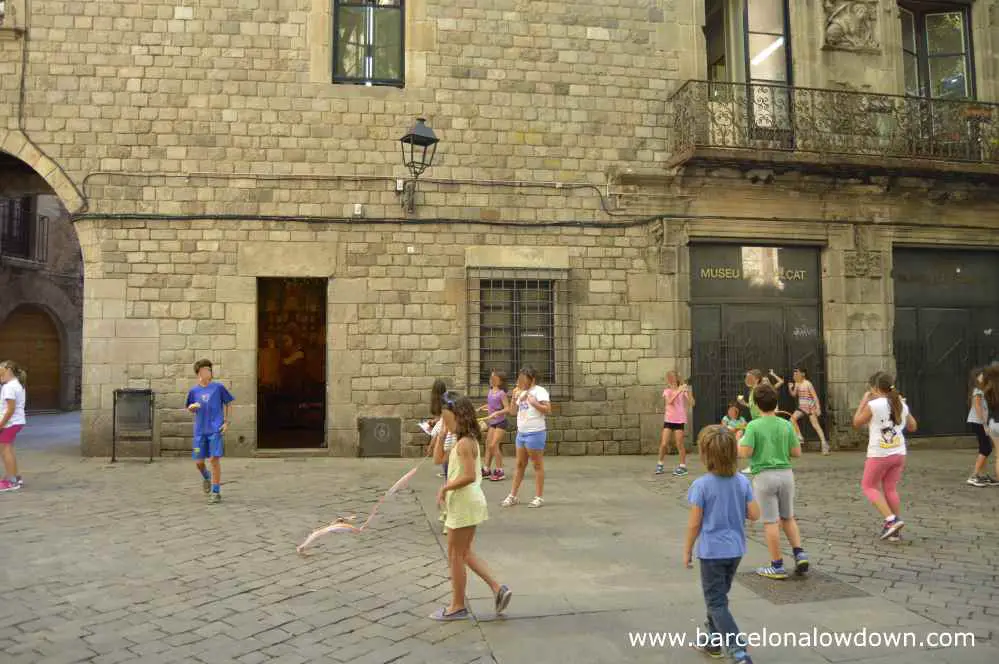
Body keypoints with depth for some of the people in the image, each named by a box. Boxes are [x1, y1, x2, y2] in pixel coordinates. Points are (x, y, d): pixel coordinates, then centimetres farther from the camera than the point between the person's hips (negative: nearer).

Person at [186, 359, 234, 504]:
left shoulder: (218, 387, -1)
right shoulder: (194, 391, 6)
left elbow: (228, 404, 7)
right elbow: (190, 409, 17)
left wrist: (227, 422, -1)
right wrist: (193, 406, -7)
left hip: (216, 430, -3)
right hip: (200, 431, 3)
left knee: (214, 459, -7)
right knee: (198, 461, 5)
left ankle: (216, 492, 3)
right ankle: (206, 477, 39)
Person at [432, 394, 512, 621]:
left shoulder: (464, 443, -19)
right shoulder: (470, 440, 11)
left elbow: (469, 476, -27)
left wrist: (445, 488, -19)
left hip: (464, 504, -10)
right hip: (468, 502, 10)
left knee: (456, 555, 4)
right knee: (464, 553, 18)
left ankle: (458, 606, 16)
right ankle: (497, 588, 15)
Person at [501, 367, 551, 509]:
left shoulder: (539, 391, -10)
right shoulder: (521, 392, 15)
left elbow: (548, 410, -19)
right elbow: (512, 411, 14)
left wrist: (533, 402, -23)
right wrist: (514, 398, 0)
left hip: (535, 433, -8)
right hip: (521, 433, 8)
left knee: (537, 465, 1)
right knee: (520, 465, 12)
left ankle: (539, 497, 8)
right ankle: (512, 496, 16)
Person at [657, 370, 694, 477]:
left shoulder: (683, 390, -3)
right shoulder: (667, 391, 3)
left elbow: (692, 403, -13)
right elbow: (669, 401, -18)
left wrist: (689, 392, -26)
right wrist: (678, 391, -26)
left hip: (679, 420, -2)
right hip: (668, 420, 2)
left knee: (679, 444, -1)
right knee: (664, 444, -2)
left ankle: (683, 466, 11)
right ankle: (660, 464, 15)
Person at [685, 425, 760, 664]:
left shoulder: (701, 485, -19)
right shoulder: (742, 481, -5)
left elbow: (695, 523, -14)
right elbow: (754, 514, -2)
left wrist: (687, 550, -2)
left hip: (712, 551, -6)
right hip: (735, 549, 6)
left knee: (716, 602, 3)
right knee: (718, 596, 23)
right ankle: (714, 641, 35)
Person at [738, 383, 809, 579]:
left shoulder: (754, 426, -11)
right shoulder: (786, 425, 1)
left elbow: (745, 452, -16)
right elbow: (797, 452, 4)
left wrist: (738, 441, 3)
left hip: (764, 476, -4)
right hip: (786, 473, 4)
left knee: (771, 521, 2)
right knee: (788, 517, 21)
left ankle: (777, 566, 7)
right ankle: (800, 554, 11)